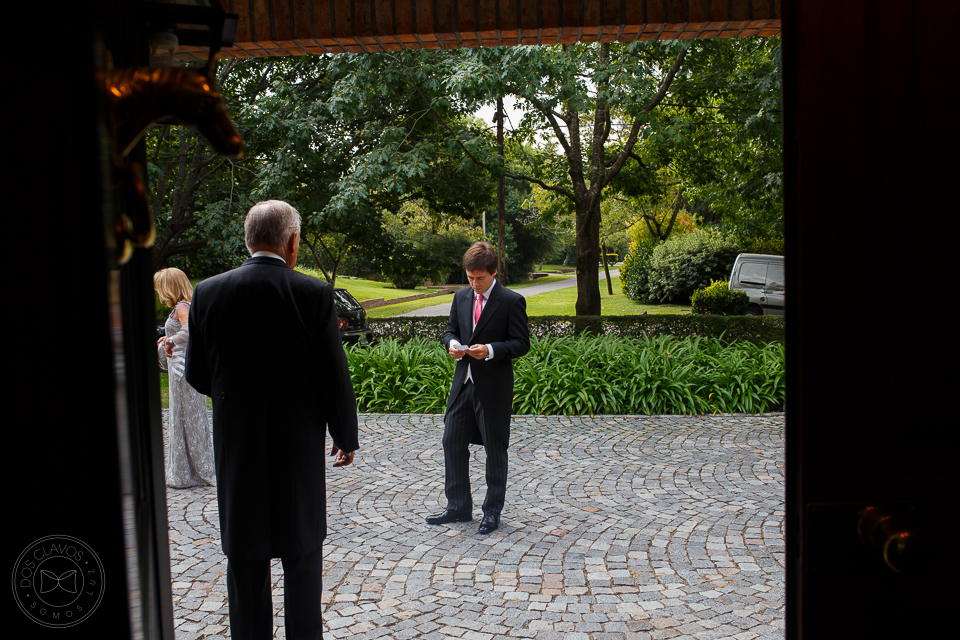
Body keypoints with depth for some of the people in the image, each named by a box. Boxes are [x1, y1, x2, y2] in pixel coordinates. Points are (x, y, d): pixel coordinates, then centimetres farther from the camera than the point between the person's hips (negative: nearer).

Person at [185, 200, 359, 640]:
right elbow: (334, 377, -9)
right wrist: (346, 437, 5)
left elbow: (197, 376, 2)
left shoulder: (208, 293, -4)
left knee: (245, 558, 13)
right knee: (302, 554, 13)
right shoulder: (314, 294, -12)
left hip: (236, 448, 2)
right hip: (298, 445, -2)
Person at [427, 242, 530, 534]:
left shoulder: (512, 301, -9)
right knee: (452, 441, 9)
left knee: (495, 448, 6)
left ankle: (492, 511, 19)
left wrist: (490, 350, -25)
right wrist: (452, 344, -7)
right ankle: (458, 507, 22)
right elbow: (451, 330, 17)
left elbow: (521, 343, -10)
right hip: (463, 381, 6)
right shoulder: (461, 297, 8)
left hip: (494, 386, -6)